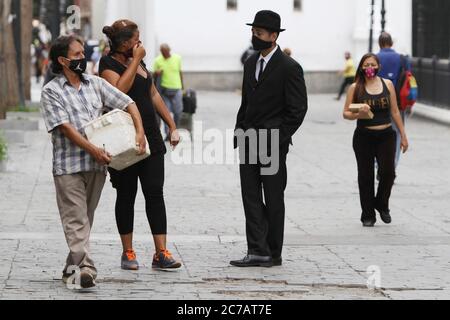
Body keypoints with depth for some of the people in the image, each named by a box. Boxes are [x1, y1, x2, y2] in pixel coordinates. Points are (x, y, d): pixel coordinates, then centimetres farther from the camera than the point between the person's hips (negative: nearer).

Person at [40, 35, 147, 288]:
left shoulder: (96, 84, 12)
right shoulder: (51, 92, -2)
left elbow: (128, 104, 11)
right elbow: (64, 127, -11)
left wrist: (140, 132, -5)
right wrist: (92, 149, -20)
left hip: (97, 164, 5)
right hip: (68, 165, -5)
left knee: (85, 218, 10)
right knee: (76, 219, -9)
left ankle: (73, 268, 19)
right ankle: (86, 268, -17)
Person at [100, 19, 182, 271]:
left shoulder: (139, 62, 14)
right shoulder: (108, 64, -7)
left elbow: (154, 95, 21)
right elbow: (119, 90, -26)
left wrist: (172, 126, 17)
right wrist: (136, 60, -18)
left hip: (151, 138, 6)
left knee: (155, 193, -2)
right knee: (126, 195, 4)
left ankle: (161, 253, -5)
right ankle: (128, 252, 14)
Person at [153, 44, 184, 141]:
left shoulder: (177, 58, 4)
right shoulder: (157, 61, -1)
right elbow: (155, 74, 8)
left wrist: (182, 86, 20)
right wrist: (157, 73, -18)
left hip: (176, 89, 1)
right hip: (164, 89, -1)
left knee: (178, 112, 2)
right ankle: (168, 133, 2)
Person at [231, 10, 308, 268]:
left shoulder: (289, 68, -10)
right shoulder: (251, 63, 13)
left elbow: (298, 109, -11)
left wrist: (277, 139, -13)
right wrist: (240, 133, 9)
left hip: (273, 145, -7)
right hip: (249, 143, 7)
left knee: (273, 200, 2)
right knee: (251, 198, 1)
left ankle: (274, 254, 9)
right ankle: (258, 251, 0)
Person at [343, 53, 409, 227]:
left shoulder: (387, 84, 5)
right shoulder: (355, 88, 0)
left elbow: (395, 111, 10)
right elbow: (346, 113, 2)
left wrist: (403, 135, 10)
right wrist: (358, 114, -20)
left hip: (386, 136, 1)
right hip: (364, 137, -1)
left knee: (388, 172, -10)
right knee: (366, 177, 4)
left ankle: (382, 205, 17)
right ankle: (368, 215, 15)